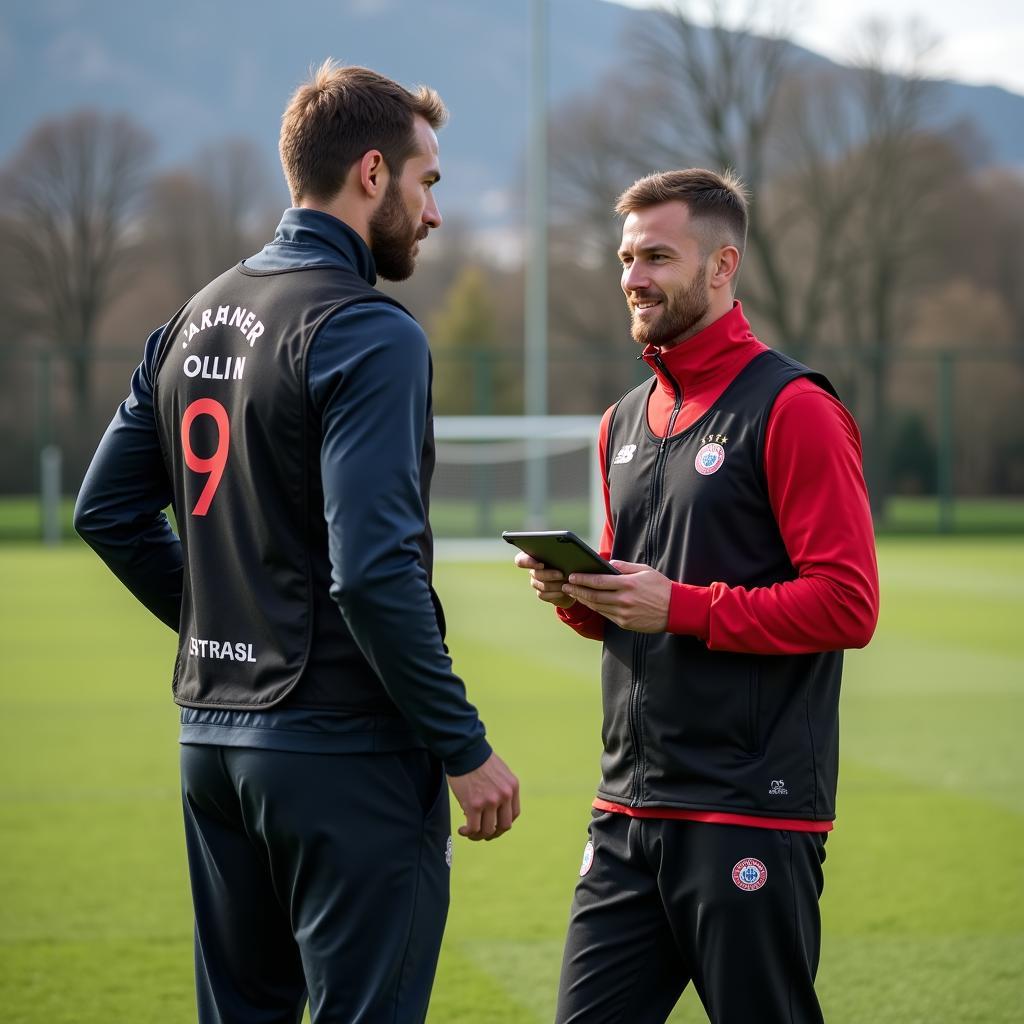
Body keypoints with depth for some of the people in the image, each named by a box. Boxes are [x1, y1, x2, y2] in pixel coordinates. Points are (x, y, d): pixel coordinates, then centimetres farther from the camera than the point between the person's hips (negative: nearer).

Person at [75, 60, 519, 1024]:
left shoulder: (194, 319, 11)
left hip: (211, 738, 8)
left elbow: (106, 510, 16)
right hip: (344, 751, -8)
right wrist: (465, 748, -15)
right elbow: (375, 569, -22)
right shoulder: (367, 334, -15)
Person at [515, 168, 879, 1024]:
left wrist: (681, 606, -19)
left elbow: (846, 605, -15)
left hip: (752, 815, -7)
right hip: (629, 809, 7)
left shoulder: (790, 408, -8)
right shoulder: (625, 423, 16)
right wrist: (577, 593, 2)